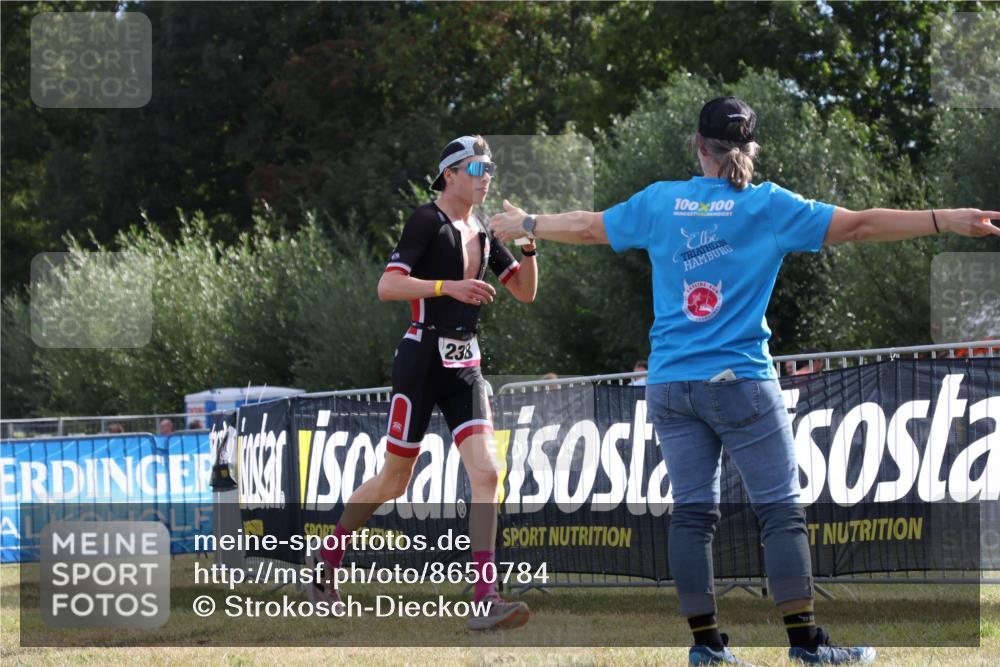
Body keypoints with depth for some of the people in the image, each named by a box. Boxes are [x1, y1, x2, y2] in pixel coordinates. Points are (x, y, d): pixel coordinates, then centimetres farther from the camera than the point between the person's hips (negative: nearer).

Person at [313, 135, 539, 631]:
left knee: (486, 472, -11)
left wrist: (529, 247, -1)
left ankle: (485, 600, -16)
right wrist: (449, 286, -25)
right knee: (394, 482, 2)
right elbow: (387, 286, -15)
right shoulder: (428, 221, -7)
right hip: (422, 361, -6)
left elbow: (525, 292, 17)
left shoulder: (483, 234, 15)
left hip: (465, 366, 6)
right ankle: (327, 559, 27)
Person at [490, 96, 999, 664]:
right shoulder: (768, 206, -4)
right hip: (741, 383, -4)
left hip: (670, 384, 4)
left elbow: (585, 228, 18)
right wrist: (946, 221, -6)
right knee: (781, 510, 0)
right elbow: (858, 225, -8)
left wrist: (524, 225, 35)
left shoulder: (660, 202, 6)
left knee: (693, 512, 7)